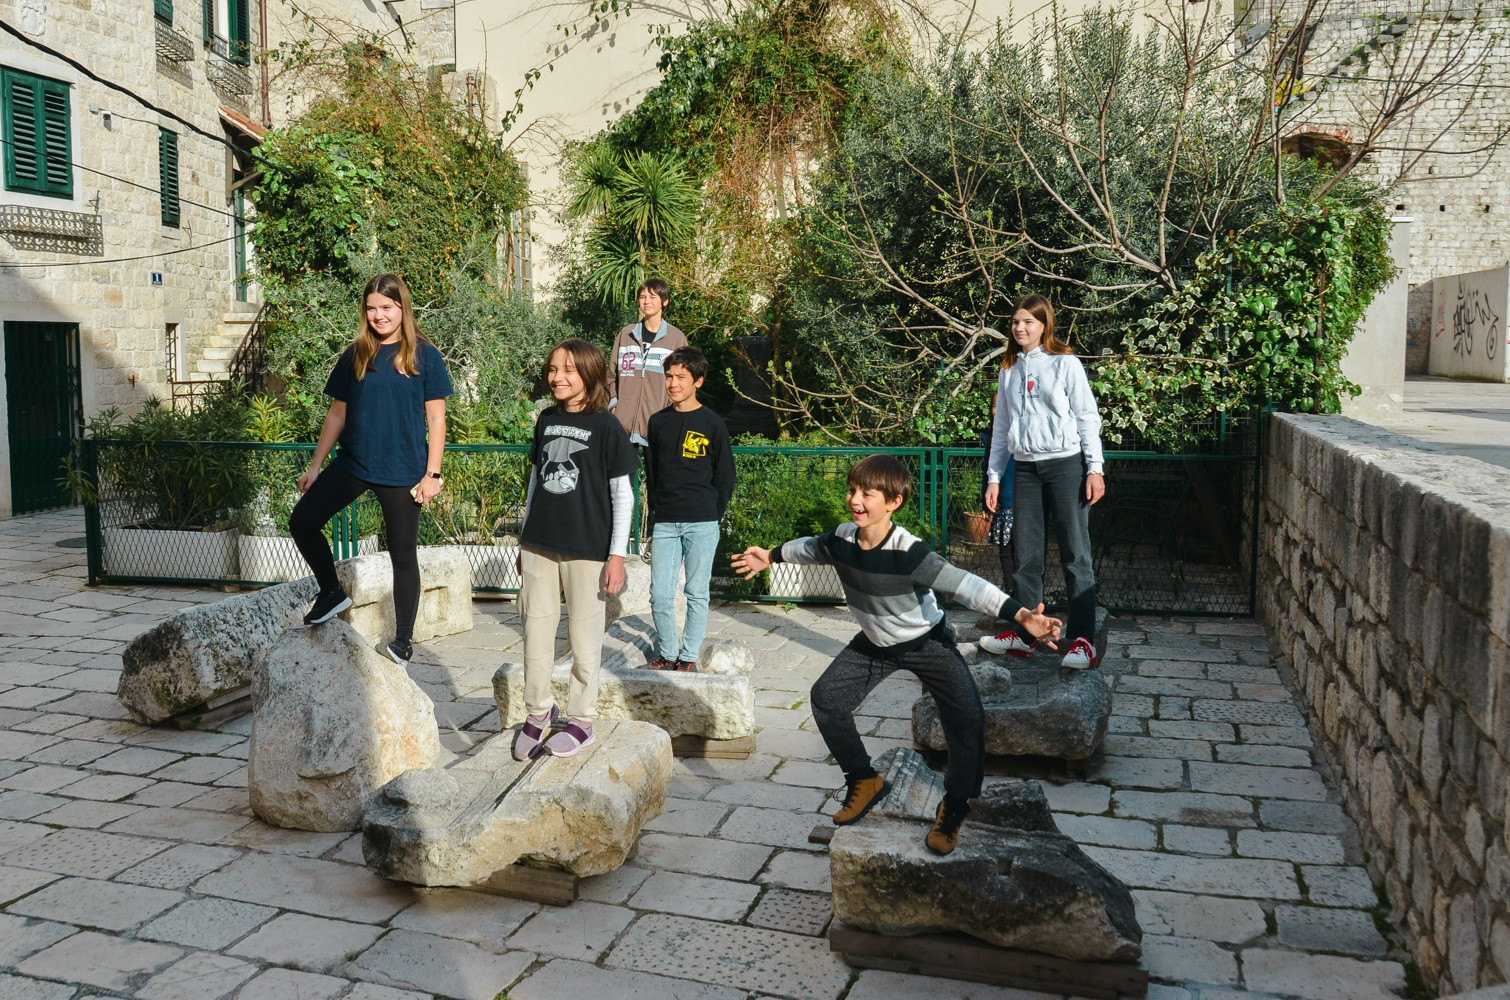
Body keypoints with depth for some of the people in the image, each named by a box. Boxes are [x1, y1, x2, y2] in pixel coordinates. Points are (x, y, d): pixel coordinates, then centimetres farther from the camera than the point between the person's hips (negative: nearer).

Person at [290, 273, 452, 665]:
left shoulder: (424, 356, -3)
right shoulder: (355, 356, 7)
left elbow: (436, 418, -3)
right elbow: (337, 414, 11)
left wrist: (432, 473, -8)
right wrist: (315, 466, 9)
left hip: (403, 471, -4)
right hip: (353, 464, 4)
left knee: (403, 555, 5)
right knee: (302, 520, -5)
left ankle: (403, 640, 17)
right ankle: (332, 592, 17)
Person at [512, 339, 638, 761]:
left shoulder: (605, 426, -6)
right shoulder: (546, 420, 8)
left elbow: (622, 495, -6)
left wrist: (617, 555, -9)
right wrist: (526, 539, 16)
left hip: (587, 548, -5)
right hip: (540, 546, 5)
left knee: (584, 635, 4)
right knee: (535, 627, 9)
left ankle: (582, 720, 17)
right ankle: (538, 711, 25)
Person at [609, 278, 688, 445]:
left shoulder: (677, 338, 3)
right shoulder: (626, 334, 10)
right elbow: (613, 373, 15)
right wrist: (613, 402, 5)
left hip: (659, 420, -2)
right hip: (624, 418, 2)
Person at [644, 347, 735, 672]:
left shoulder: (712, 423, 0)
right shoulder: (658, 422, 10)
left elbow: (725, 477, 3)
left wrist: (712, 516, 0)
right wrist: (655, 513, 10)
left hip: (701, 523, -3)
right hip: (664, 523, 3)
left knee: (697, 594, 4)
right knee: (660, 595, 1)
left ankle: (689, 655, 16)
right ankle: (666, 653, 17)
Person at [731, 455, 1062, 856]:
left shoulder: (910, 553, -34)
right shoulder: (841, 540, -16)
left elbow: (963, 584, -39)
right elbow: (810, 548, 8)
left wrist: (1020, 614, -49)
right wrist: (771, 556, 23)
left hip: (927, 642, -5)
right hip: (875, 644, 6)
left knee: (967, 717, -21)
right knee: (827, 698, -1)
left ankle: (955, 806, 3)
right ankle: (864, 780, 20)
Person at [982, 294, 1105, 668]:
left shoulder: (1065, 364, -1)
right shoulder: (1009, 370, 13)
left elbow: (1088, 418, -2)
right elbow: (1001, 426, 17)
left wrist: (1095, 468, -9)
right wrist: (993, 476, 12)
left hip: (1066, 464, -5)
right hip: (1024, 468, 5)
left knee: (1075, 553, -4)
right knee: (1026, 554, 7)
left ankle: (1082, 638, -3)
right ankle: (1023, 633, 15)